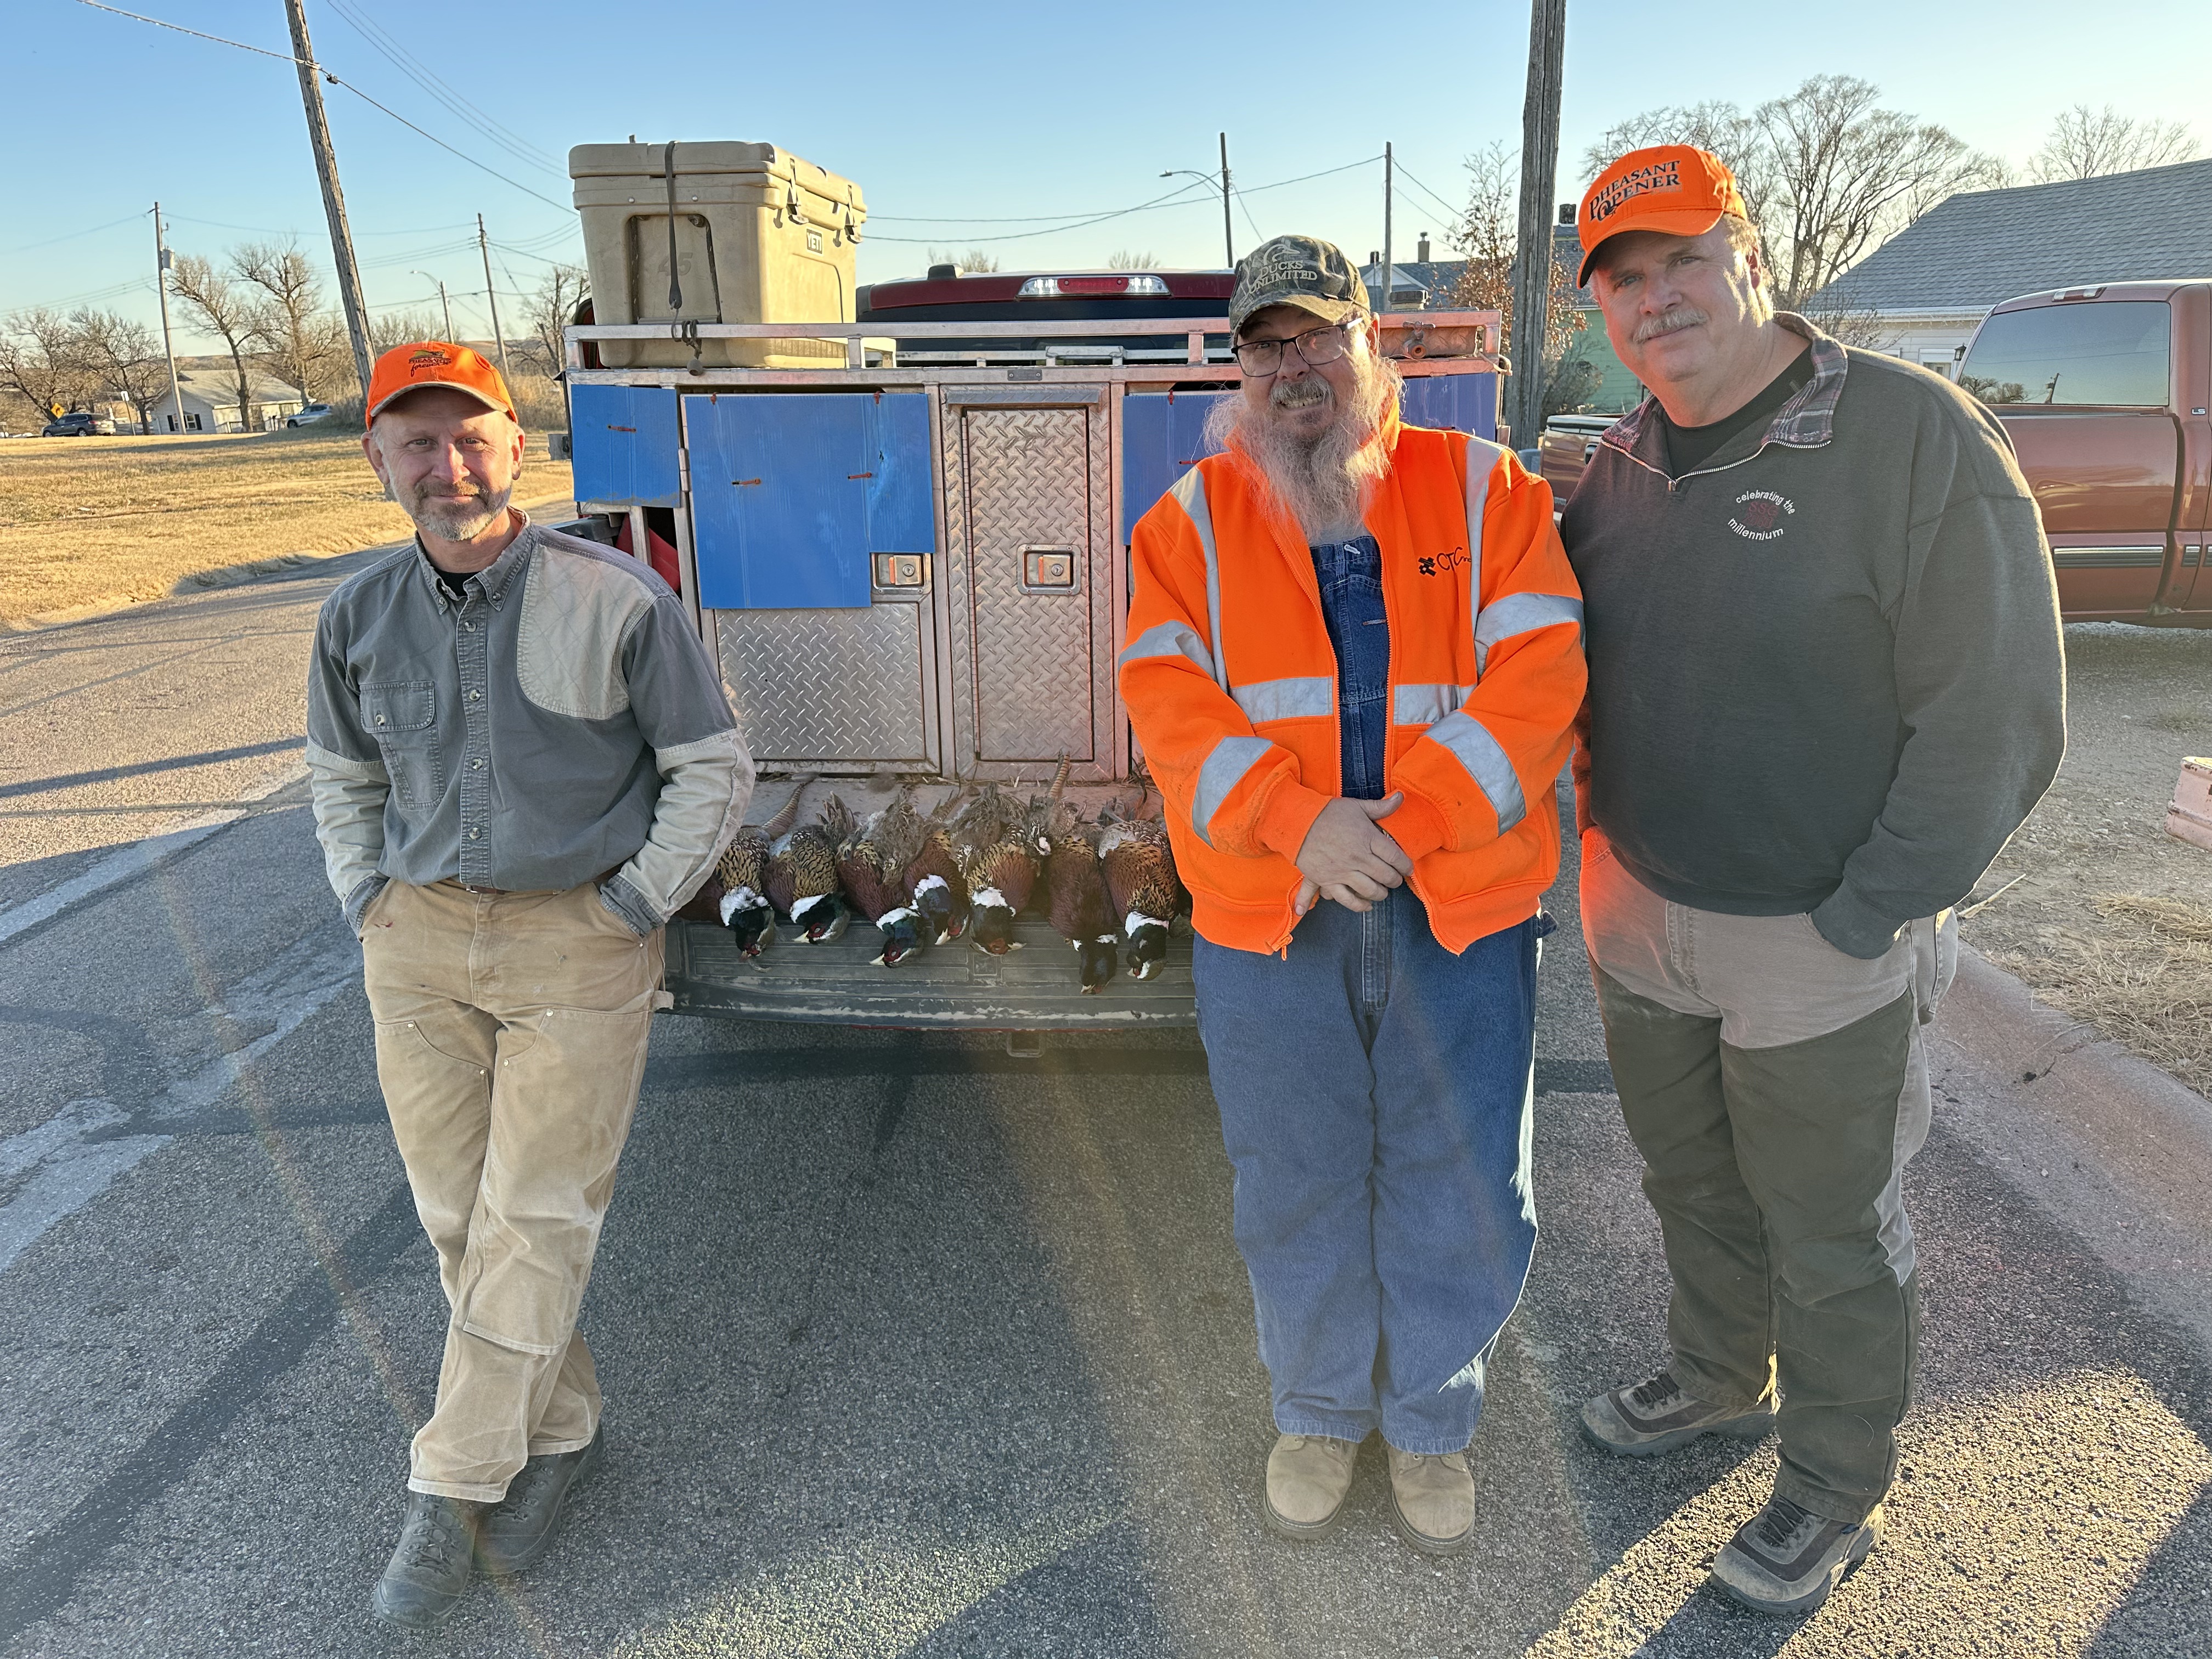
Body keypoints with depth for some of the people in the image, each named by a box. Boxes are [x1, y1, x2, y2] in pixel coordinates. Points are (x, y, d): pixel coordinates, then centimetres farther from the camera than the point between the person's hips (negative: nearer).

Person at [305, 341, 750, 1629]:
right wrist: (371, 907, 9)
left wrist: (631, 909, -7)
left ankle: (455, 1486, 16)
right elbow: (343, 777, 20)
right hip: (419, 943, 5)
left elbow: (714, 769, -5)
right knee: (459, 1217, 10)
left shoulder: (617, 599, -10)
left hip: (578, 943, -4)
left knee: (537, 1214, -1)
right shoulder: (362, 619, 4)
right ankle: (565, 1428, 29)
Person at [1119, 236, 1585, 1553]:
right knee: (1296, 1183, 15)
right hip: (1268, 916, 1)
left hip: (1461, 907, 0)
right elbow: (1171, 701, -7)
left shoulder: (1484, 491, 2)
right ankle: (1321, 1409, 40)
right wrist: (1299, 825, -21)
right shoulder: (1195, 518, 4)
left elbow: (1537, 678, -8)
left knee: (1461, 1185, 11)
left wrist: (1404, 829, -19)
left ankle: (1432, 1421, 38)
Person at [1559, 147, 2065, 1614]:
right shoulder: (1621, 466, 3)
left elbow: (1995, 721, -18)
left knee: (1833, 1237, 14)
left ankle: (1838, 1493, 37)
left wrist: (1856, 925, -17)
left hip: (1823, 949, -5)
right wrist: (1602, 852, 2)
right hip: (1640, 918, 6)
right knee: (1693, 1188, 24)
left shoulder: (1918, 437, -17)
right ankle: (1723, 1380, 51)